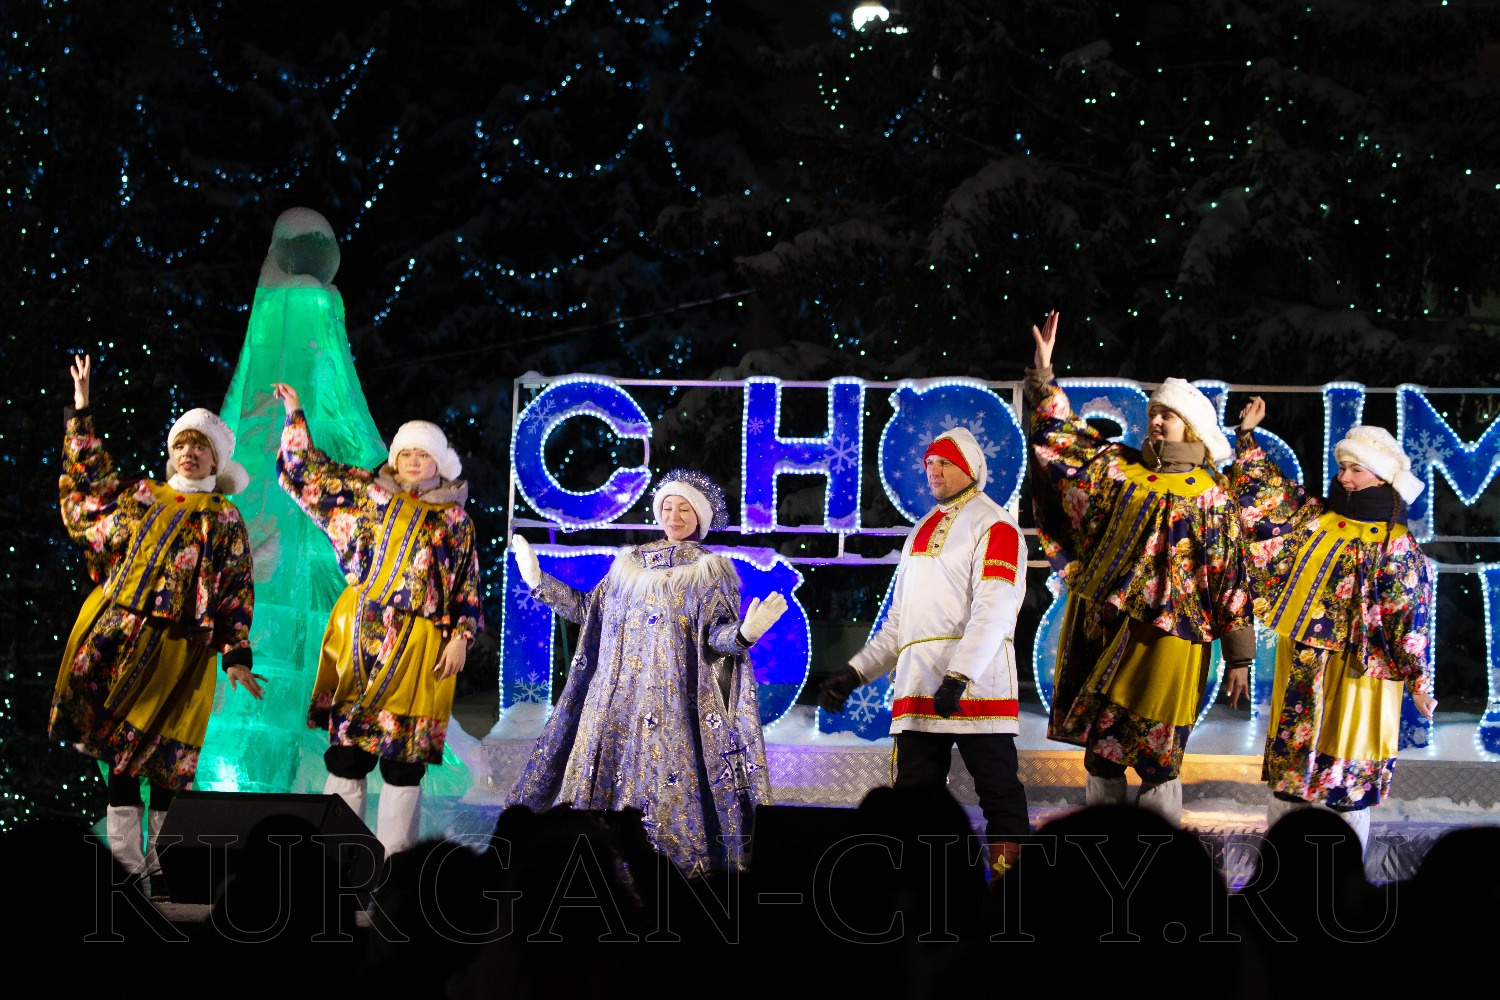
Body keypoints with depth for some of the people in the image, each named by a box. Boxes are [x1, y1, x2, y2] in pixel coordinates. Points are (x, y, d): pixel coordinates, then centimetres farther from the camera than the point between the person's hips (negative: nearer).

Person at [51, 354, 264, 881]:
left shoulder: (224, 520, 4)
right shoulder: (140, 497, 13)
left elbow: (237, 593, 1)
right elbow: (86, 472, 22)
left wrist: (236, 655, -8)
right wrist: (81, 408, 19)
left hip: (179, 647, -3)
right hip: (118, 636, 3)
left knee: (163, 755, -2)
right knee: (118, 743, 0)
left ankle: (160, 861, 5)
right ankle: (125, 859, 4)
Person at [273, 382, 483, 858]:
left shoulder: (454, 519, 9)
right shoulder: (368, 494, 12)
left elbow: (468, 587, 7)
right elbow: (312, 470, 18)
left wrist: (461, 637, -3)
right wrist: (296, 415, 14)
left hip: (417, 648, -1)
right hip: (359, 637, 1)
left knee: (404, 755, -2)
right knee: (347, 747, -2)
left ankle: (395, 859, 3)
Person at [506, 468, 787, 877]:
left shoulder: (710, 571, 1)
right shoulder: (631, 563, 14)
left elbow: (717, 633, -10)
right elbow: (588, 610, 21)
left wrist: (744, 633, -32)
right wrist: (538, 581, 21)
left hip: (674, 700, -5)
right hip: (619, 697, 5)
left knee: (668, 781, -12)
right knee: (608, 779, 2)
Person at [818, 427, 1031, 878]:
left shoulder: (993, 525, -1)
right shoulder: (922, 532, 24)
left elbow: (993, 613, -14)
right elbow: (898, 621, 26)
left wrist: (959, 676, -25)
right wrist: (855, 673, 16)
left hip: (976, 684, -7)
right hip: (917, 688, 7)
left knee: (1000, 793, -5)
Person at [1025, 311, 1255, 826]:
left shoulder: (1211, 496, 0)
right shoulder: (1119, 468, 10)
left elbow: (1231, 579, -1)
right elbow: (1058, 434, 12)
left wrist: (1239, 657, -3)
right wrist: (1042, 370, 1)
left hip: (1167, 635, -4)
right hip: (1106, 628, 4)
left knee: (1155, 755, -5)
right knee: (1100, 748, 6)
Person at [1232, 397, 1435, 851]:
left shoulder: (1397, 547, -7)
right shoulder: (1314, 518, 7)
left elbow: (1412, 619, -10)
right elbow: (1264, 491, 16)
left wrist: (1419, 682, -15)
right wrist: (1248, 436, 8)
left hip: (1359, 677, -5)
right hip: (1301, 674, 5)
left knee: (1348, 780, 0)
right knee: (1287, 765, 9)